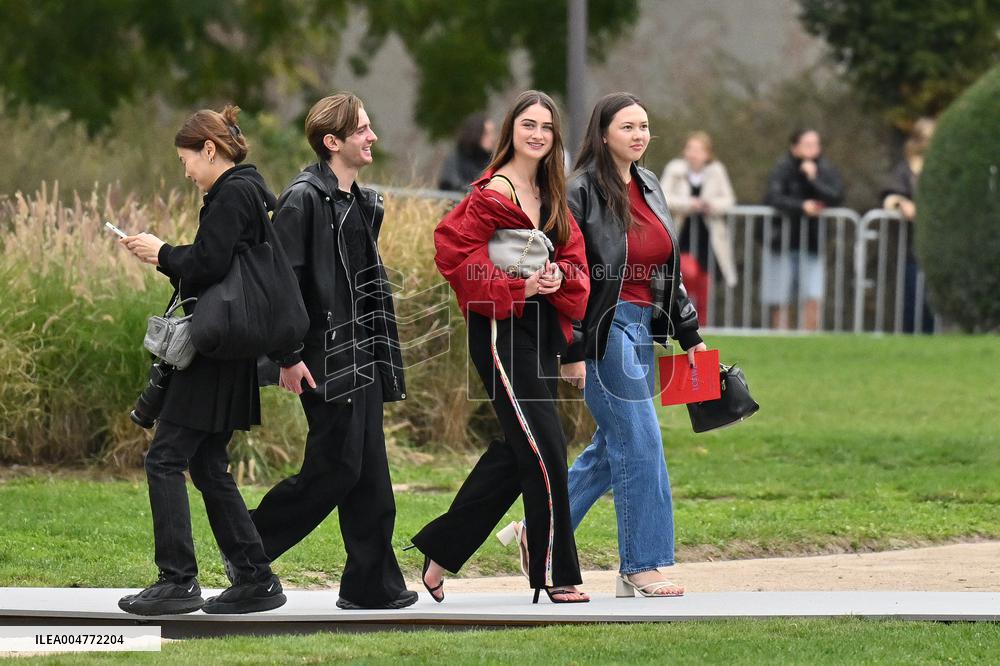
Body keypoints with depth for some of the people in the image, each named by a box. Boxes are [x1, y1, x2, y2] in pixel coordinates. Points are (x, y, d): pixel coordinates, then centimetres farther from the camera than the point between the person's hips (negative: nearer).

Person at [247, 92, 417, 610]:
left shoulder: (364, 204, 16)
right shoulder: (303, 199, -12)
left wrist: (381, 352, 20)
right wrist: (288, 358, -19)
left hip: (362, 355, 9)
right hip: (325, 358, -9)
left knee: (368, 476, 6)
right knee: (336, 469, -9)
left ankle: (373, 586, 7)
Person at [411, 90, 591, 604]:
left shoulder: (551, 198, 14)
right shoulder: (492, 194, -10)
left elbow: (574, 258, 16)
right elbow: (455, 252, -16)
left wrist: (560, 278, -7)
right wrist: (517, 286, -19)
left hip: (541, 326, 9)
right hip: (500, 328, -9)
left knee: (518, 450, 11)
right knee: (543, 447, -9)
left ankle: (440, 550, 22)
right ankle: (555, 575, -2)